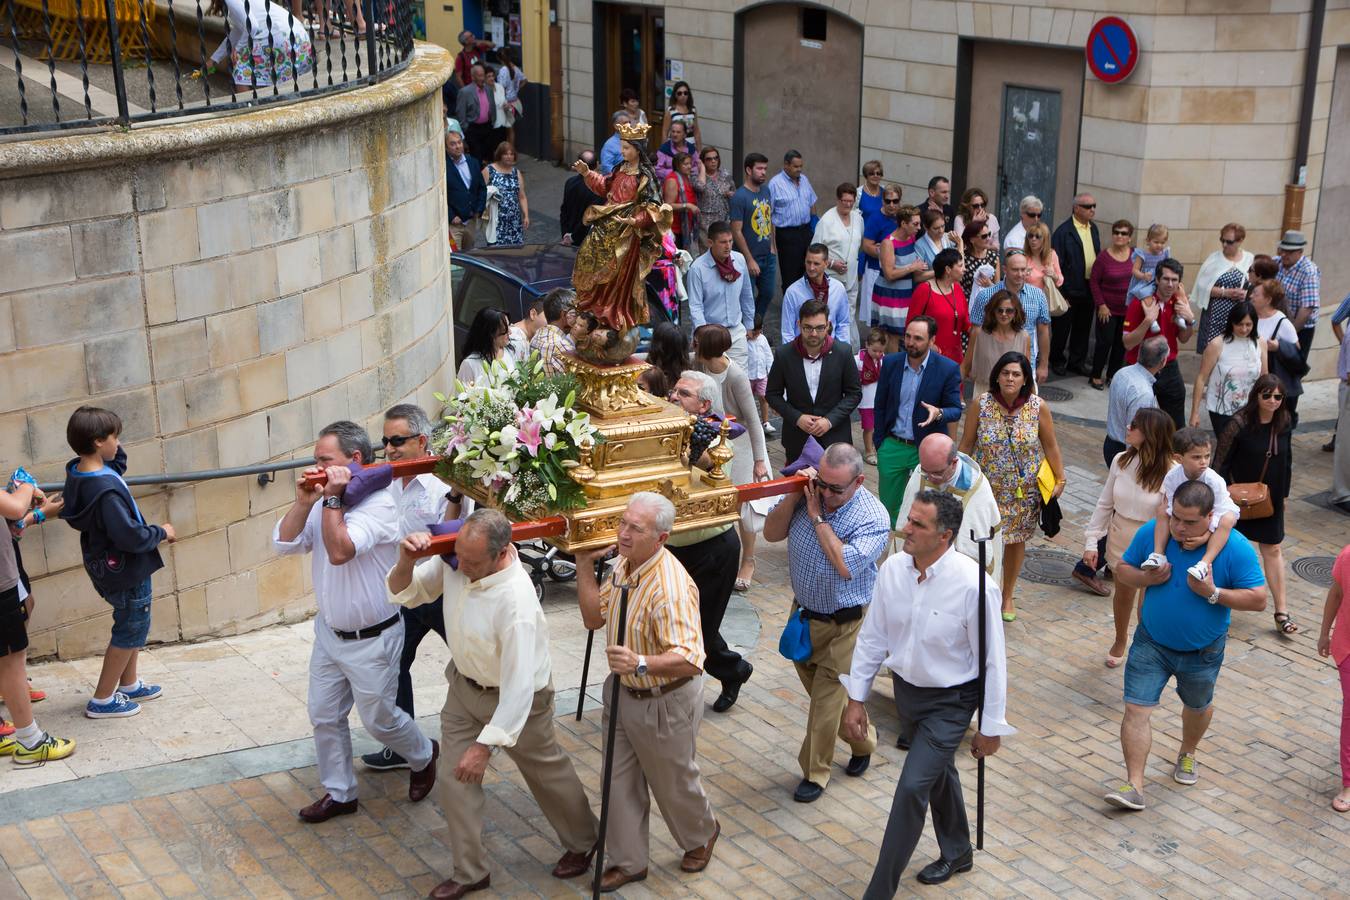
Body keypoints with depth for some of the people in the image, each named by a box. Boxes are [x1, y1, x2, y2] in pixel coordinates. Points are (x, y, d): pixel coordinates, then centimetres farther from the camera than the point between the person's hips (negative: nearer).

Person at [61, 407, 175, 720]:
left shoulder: (78, 473, -3)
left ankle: (129, 685, 41)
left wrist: (116, 451, 0)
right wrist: (161, 533, -15)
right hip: (127, 570, -9)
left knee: (131, 625, 25)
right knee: (130, 630, 7)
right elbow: (129, 536, -31)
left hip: (113, 566, 9)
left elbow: (116, 466, 19)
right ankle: (102, 700, 16)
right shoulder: (105, 491, -32)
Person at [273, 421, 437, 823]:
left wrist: (332, 498, -28)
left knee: (379, 718, 10)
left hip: (371, 639, -7)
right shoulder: (326, 502, 0)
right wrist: (304, 501, -18)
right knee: (324, 716, 13)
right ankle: (339, 793, 30)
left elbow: (340, 551, -35)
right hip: (329, 632, 7)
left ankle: (424, 756, 38)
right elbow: (284, 543, -6)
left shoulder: (378, 503, -23)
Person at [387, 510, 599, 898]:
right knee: (455, 782, 9)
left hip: (514, 695, -6)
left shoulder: (516, 603, -40)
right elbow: (405, 593, -6)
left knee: (546, 773, 18)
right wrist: (406, 561, -29)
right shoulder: (455, 558, -20)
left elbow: (518, 687, -35)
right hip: (464, 684, 6)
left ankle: (583, 842, 46)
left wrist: (485, 747, -31)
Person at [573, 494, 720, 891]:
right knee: (619, 781, 15)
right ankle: (628, 861, 33)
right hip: (624, 691, 7)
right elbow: (594, 617, 4)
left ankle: (701, 835, 46)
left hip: (665, 703, -7)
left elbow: (688, 659, -39)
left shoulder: (671, 587, -33)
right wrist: (584, 565, -4)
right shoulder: (626, 563, -5)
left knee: (674, 782, 17)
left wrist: (640, 663, -54)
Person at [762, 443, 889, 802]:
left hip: (843, 624, -6)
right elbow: (771, 533, -6)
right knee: (822, 691, 21)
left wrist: (818, 517, -27)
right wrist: (795, 495, -20)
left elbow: (845, 565, -33)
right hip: (803, 613, 6)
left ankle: (816, 772, 23)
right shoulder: (810, 492, -9)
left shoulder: (873, 517, -23)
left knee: (827, 698, 4)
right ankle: (862, 741, 45)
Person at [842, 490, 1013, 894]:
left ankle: (879, 891, 2)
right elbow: (872, 636, -1)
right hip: (906, 690, 6)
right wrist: (856, 698, 2)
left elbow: (992, 661, -18)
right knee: (938, 773, 26)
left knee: (912, 787, -10)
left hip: (951, 701, -6)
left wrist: (991, 727, -11)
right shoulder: (893, 569, -12)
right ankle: (956, 852, 51)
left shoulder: (972, 585, -28)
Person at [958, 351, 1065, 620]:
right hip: (987, 487, -1)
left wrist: (1060, 479, 3)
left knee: (1016, 540, 12)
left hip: (1024, 490, 1)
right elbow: (966, 444, -1)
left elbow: (1050, 446, 2)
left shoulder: (1039, 407, -8)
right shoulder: (980, 404, -10)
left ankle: (1007, 597, 30)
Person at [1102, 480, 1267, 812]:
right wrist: (1146, 578, -22)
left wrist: (1213, 593, -29)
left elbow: (1258, 599, -18)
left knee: (1197, 707, 23)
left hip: (1202, 651, 0)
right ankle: (1134, 786, -4)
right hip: (1151, 644, 1)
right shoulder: (1151, 533, -13)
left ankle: (1188, 754, 54)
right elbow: (1123, 569, 0)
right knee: (1136, 709, -8)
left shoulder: (1235, 548, -20)